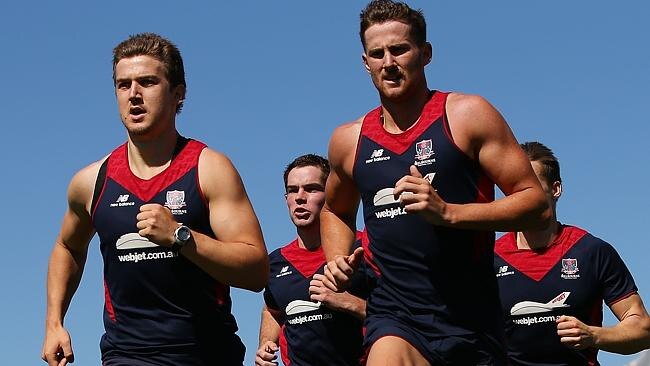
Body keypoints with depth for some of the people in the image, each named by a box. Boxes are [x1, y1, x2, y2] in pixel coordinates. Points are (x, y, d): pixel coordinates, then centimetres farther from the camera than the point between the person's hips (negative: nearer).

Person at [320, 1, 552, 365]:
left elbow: (537, 205, -6)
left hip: (471, 322, -1)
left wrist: (447, 211, -18)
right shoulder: (349, 140, 10)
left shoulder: (467, 116, -1)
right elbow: (335, 211, 31)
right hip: (394, 316, 1)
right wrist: (338, 260, 10)